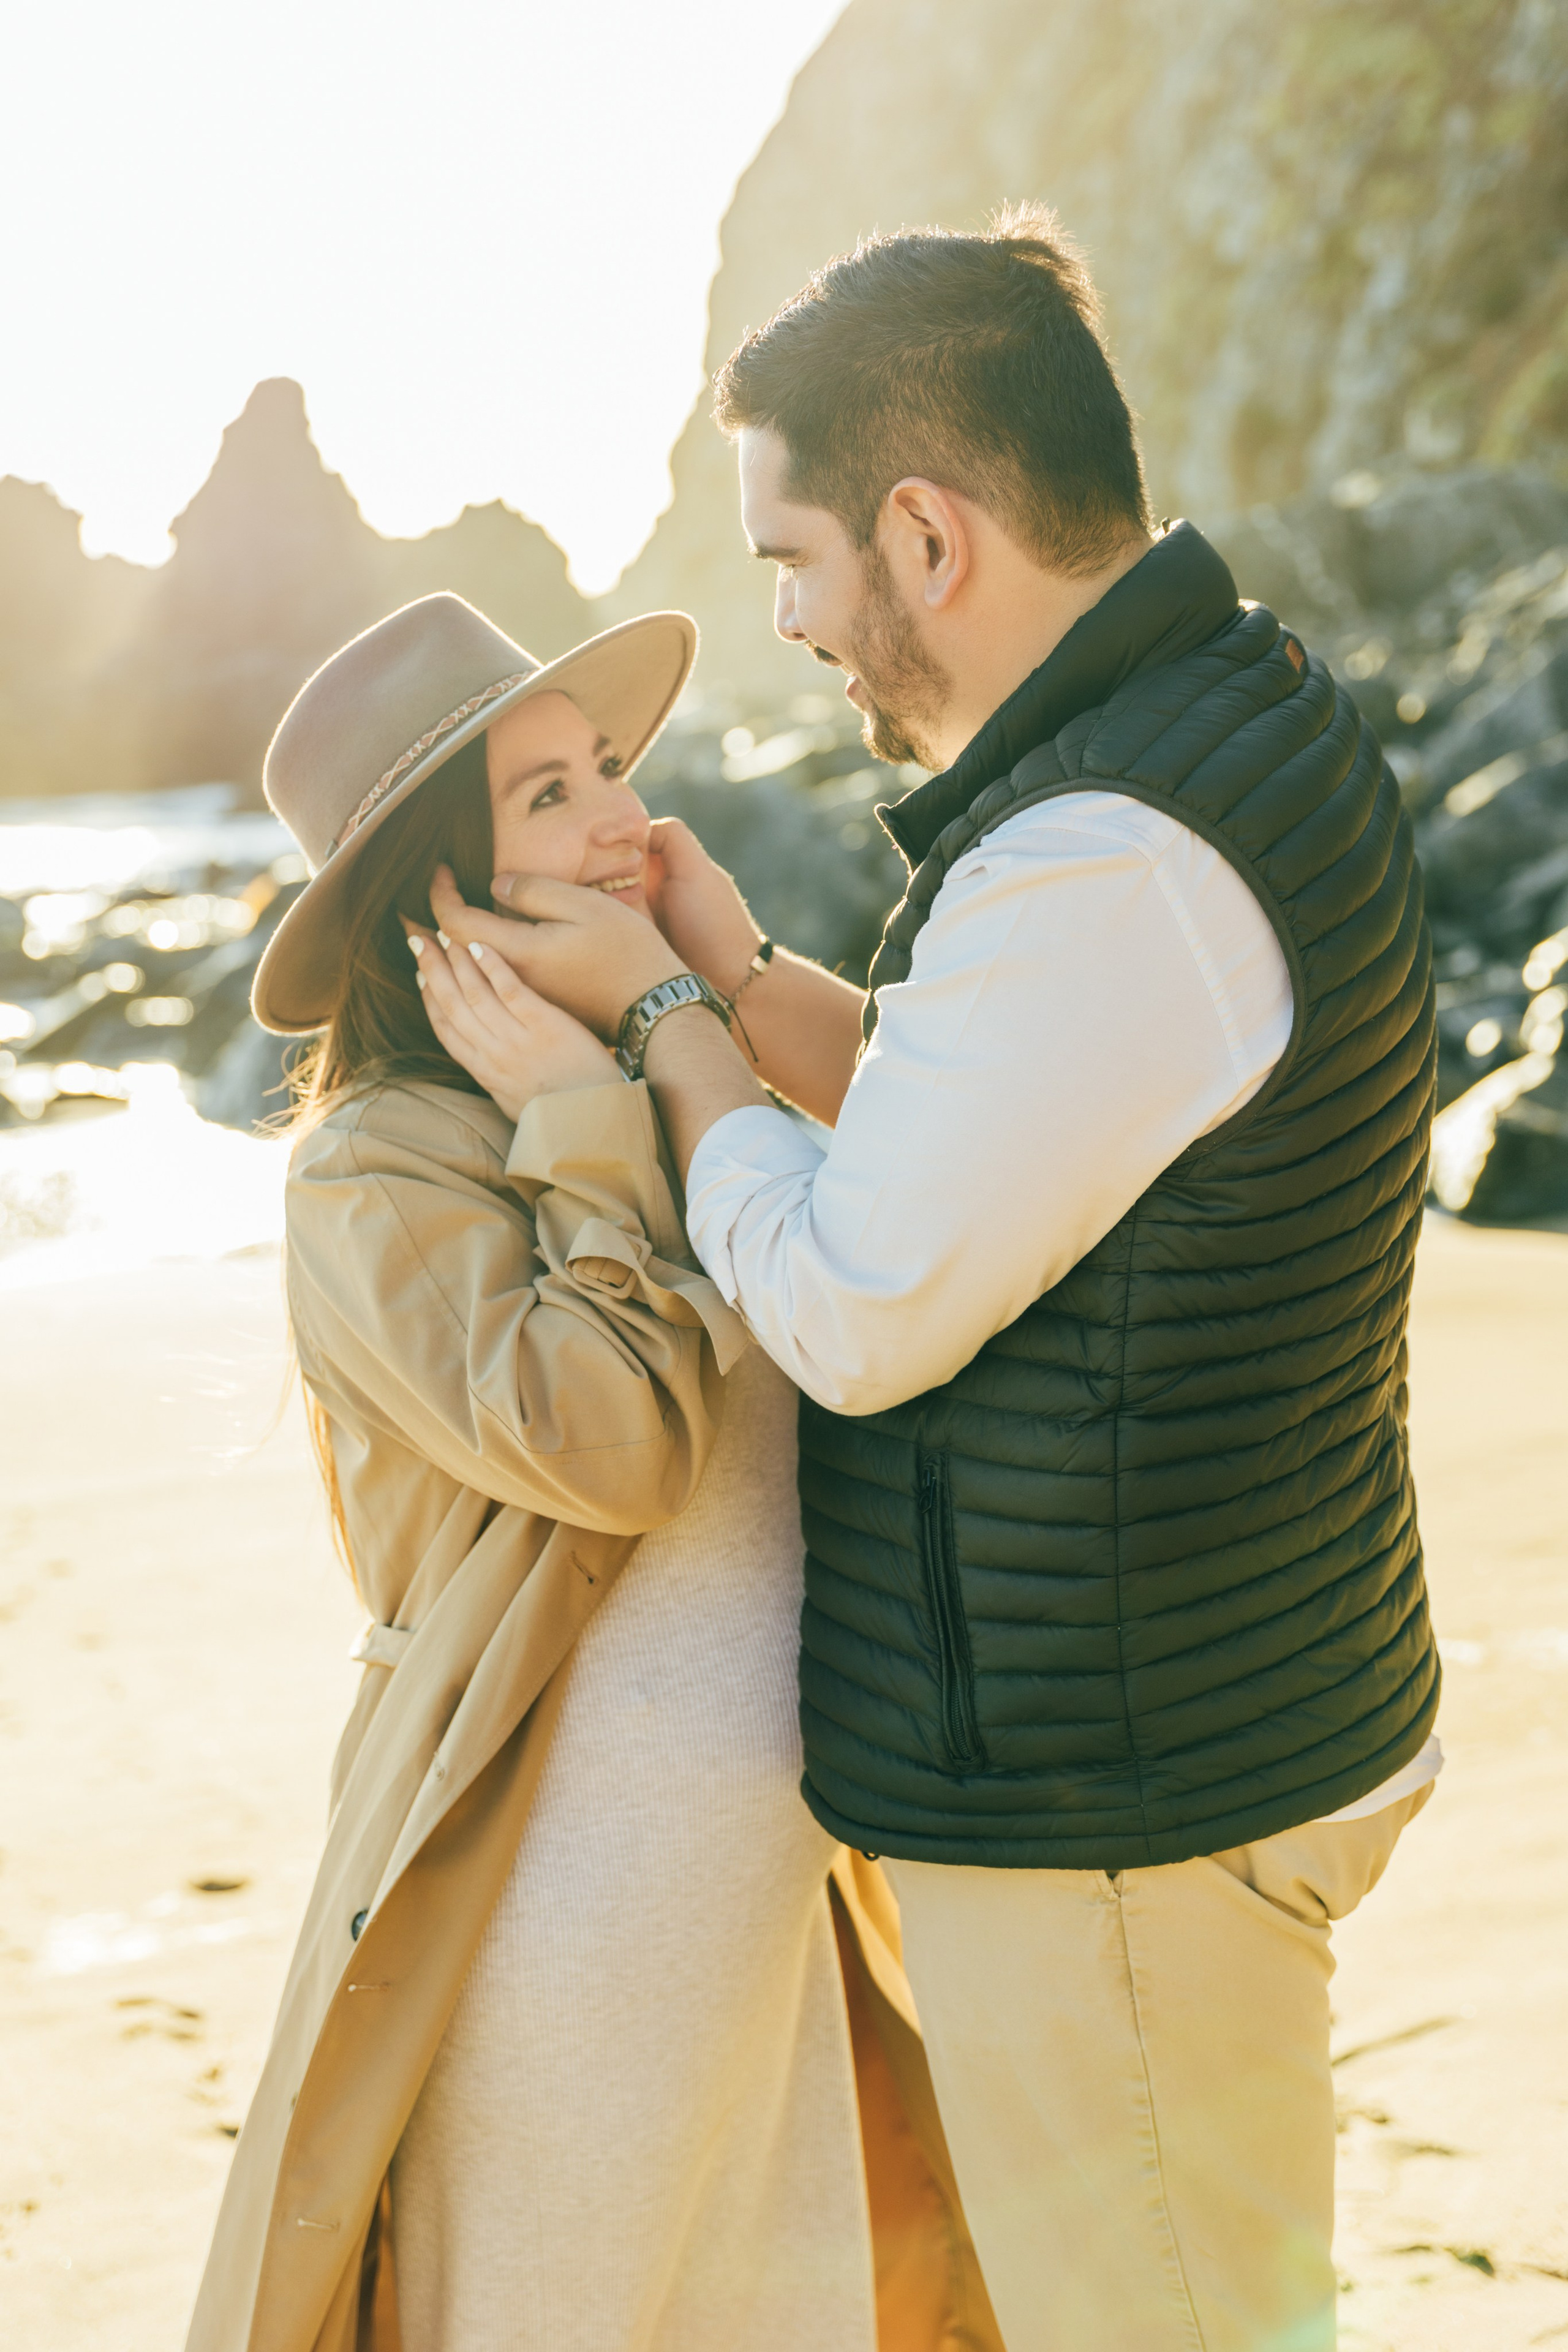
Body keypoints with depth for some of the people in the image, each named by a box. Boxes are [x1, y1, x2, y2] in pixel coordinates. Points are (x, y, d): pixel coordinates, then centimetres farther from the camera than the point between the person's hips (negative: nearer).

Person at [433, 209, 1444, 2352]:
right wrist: (739, 982, 8)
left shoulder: (1107, 866, -27)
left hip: (1114, 1812, -10)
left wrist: (663, 1023, -6)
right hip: (1235, 1727, 10)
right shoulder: (1246, 711, 6)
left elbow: (853, 1314, -20)